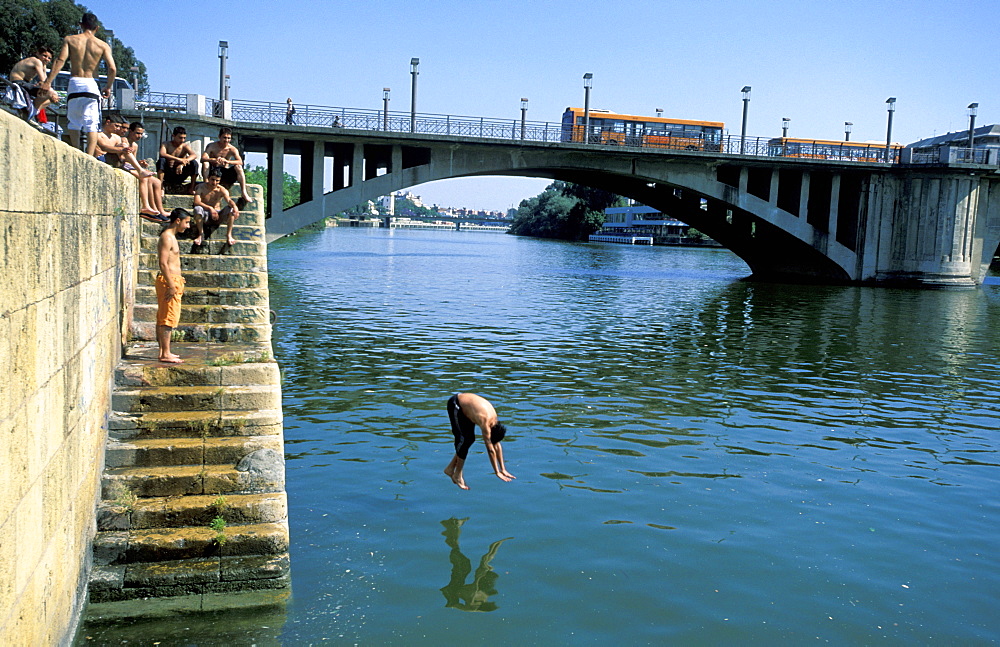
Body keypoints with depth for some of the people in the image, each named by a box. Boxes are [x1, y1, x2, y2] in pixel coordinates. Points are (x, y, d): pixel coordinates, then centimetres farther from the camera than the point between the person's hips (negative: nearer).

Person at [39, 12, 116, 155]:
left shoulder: (70, 40, 6)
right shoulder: (103, 45, 5)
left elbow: (60, 61, -5)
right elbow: (112, 68, -5)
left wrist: (48, 82, -7)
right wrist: (108, 87, 9)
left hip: (74, 84, 1)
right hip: (91, 85, -1)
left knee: (74, 123, 15)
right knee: (92, 126, -1)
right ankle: (89, 158, -12)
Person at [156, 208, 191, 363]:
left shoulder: (171, 236, 18)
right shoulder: (167, 237, -13)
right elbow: (163, 263, -20)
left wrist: (177, 283, 24)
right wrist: (171, 286, -23)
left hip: (172, 281, 10)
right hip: (169, 281, -10)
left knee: (163, 318, 12)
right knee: (169, 317, -9)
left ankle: (163, 351, 17)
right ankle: (165, 354, -7)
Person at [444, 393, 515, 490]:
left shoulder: (494, 419, -9)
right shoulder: (485, 421, -31)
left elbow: (497, 445, 0)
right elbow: (490, 450, -27)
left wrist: (503, 470, 2)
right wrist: (497, 473, -22)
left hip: (465, 404, 8)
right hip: (454, 404, -8)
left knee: (470, 439, 6)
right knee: (463, 440, -13)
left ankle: (450, 468, 15)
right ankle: (457, 475, -4)